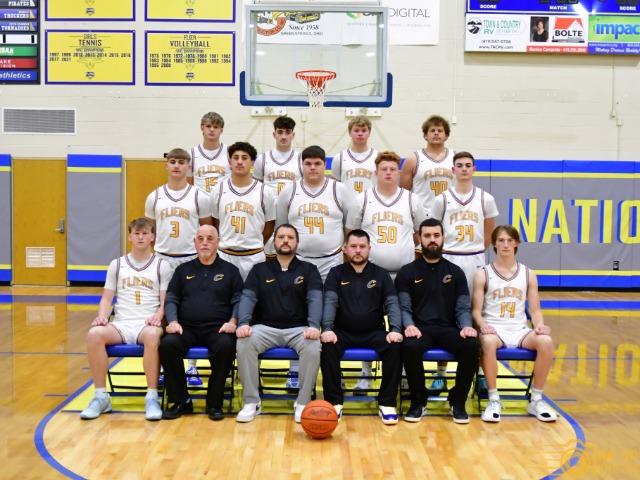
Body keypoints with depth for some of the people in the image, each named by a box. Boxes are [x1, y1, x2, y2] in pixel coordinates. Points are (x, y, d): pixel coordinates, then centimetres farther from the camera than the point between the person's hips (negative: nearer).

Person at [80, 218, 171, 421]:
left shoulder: (162, 266, 11)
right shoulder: (117, 265, 17)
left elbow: (165, 300, 4)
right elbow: (107, 298, 14)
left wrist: (158, 316, -16)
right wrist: (102, 316, -6)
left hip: (147, 325, -2)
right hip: (121, 324, 3)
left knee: (152, 335, -39)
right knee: (95, 333, -30)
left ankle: (152, 398, -29)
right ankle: (101, 397, -18)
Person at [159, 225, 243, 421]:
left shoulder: (230, 270, 15)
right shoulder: (183, 270, 20)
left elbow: (238, 301, 8)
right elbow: (171, 299, 14)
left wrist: (233, 320, -12)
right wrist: (173, 321, -5)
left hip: (217, 328, -2)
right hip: (187, 327, 2)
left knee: (226, 346, -35)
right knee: (167, 344, -30)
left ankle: (214, 403, -16)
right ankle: (180, 400, -12)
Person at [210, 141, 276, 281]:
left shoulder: (264, 192, -2)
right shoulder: (218, 190, 3)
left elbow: (269, 225, 8)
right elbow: (216, 222, 12)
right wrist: (227, 244, 11)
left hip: (253, 257, -1)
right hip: (224, 255, 1)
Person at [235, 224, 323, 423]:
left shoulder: (309, 270, 10)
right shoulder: (259, 269, 14)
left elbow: (315, 299, -5)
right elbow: (247, 298, 2)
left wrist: (314, 326, -24)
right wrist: (243, 323, -18)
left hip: (298, 328, -1)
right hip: (266, 328, 1)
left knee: (313, 347, -34)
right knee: (244, 343, -30)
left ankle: (303, 403, -18)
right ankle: (251, 402, -16)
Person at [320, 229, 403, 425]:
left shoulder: (381, 274, 10)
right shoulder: (336, 273, 8)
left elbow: (392, 304, 0)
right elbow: (330, 302, -6)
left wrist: (395, 330, -19)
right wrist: (327, 329, -24)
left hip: (374, 333, 1)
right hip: (343, 333, -1)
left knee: (395, 347, -28)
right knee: (327, 346, -32)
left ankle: (387, 403, -16)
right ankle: (334, 402, -19)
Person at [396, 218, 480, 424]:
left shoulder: (455, 272, 15)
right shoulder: (407, 272, 9)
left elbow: (463, 307, 8)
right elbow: (403, 307, 1)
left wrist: (467, 326, -13)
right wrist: (409, 325, -21)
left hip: (447, 329, 2)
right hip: (419, 328, -2)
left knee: (472, 346, -30)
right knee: (410, 347, -37)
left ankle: (458, 401, -7)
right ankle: (418, 401, -11)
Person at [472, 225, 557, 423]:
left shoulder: (528, 274, 11)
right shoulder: (483, 274, 4)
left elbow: (535, 310, 10)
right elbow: (476, 311, 0)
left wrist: (540, 325, -12)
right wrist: (483, 325, -21)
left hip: (519, 330, 3)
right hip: (493, 329, -2)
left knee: (546, 341, -29)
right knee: (488, 342, -38)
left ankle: (536, 400, -13)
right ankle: (493, 400, -22)